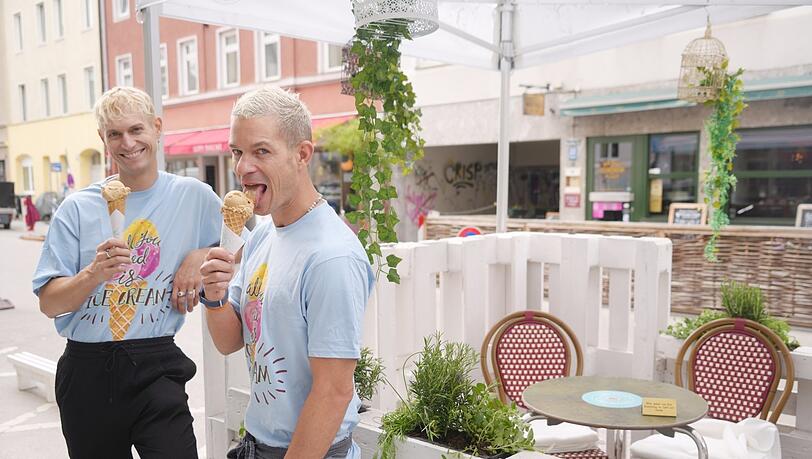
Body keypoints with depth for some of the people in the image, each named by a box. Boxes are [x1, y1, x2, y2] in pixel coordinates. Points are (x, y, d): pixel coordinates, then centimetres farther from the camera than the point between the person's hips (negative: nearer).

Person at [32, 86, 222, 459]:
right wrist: (94, 274, -21)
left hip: (155, 367, -1)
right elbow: (49, 304, -2)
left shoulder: (195, 196, -1)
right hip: (86, 370, 2)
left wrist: (202, 256, -7)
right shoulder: (78, 207, 0)